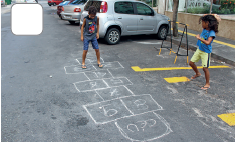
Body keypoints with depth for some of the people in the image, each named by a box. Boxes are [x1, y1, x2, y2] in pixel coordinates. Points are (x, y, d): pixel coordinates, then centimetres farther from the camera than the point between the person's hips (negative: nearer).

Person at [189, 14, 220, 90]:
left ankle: (207, 84, 10)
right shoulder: (204, 29, 0)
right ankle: (197, 73, 40)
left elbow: (207, 42, -35)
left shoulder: (212, 33, -21)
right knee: (191, 63, 12)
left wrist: (199, 38, -31)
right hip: (199, 50, 8)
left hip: (206, 52, -8)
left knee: (205, 68, -4)